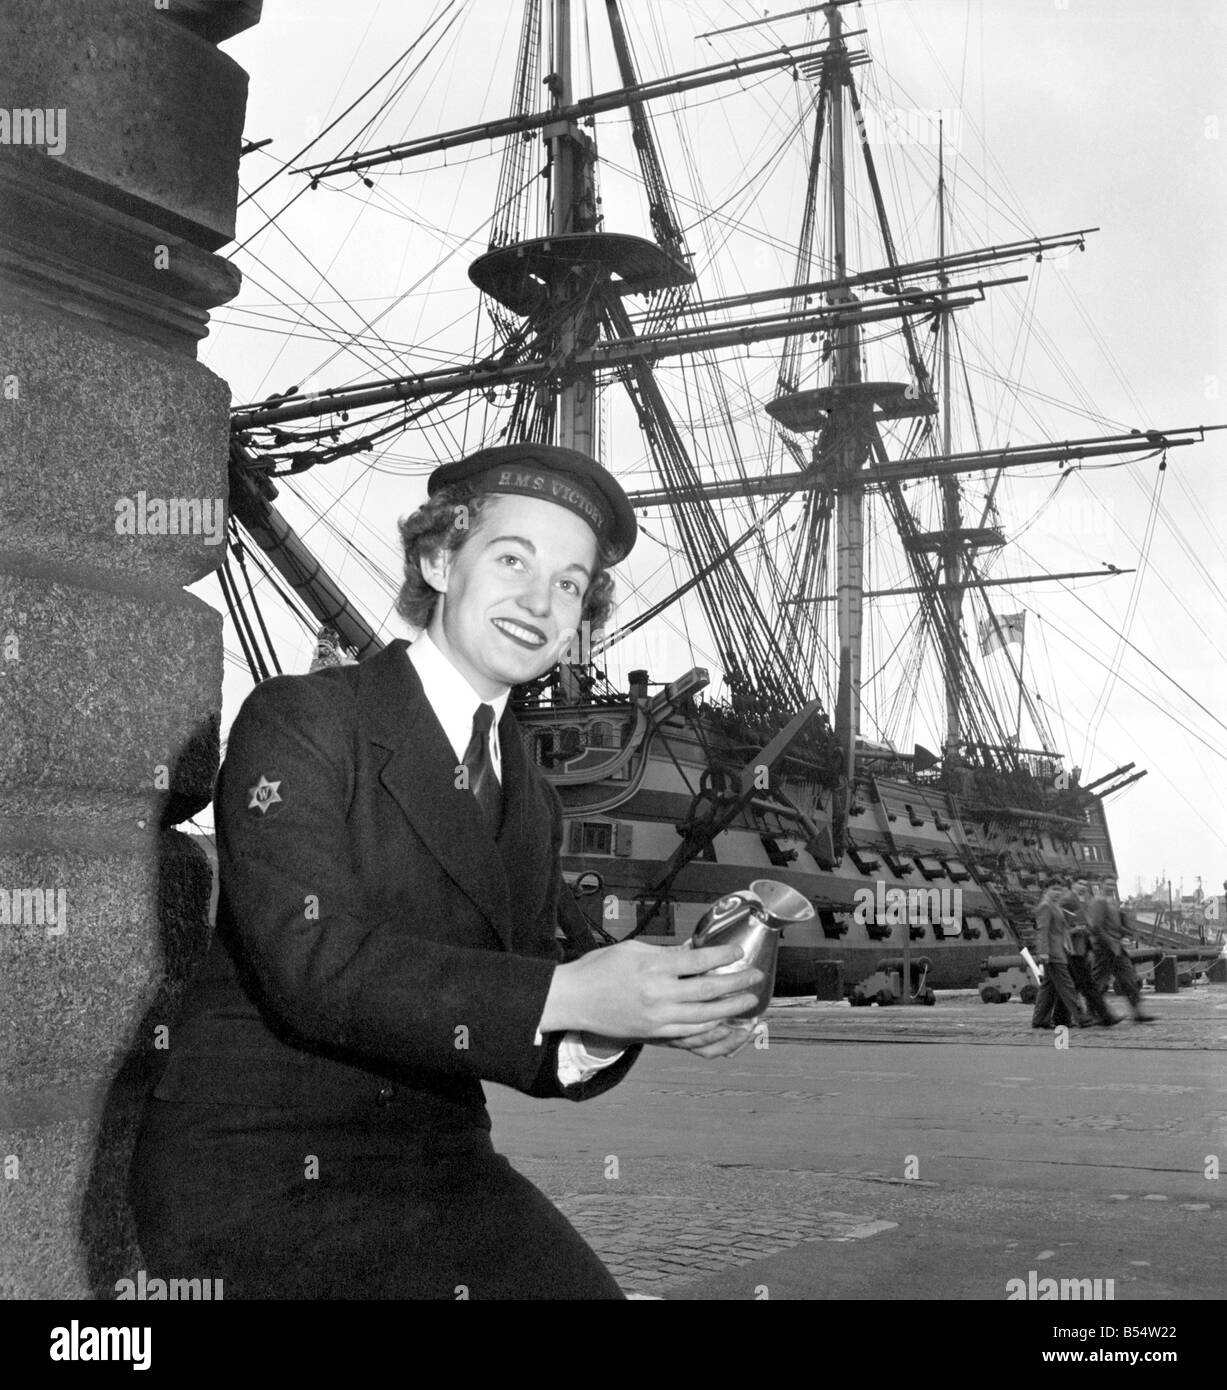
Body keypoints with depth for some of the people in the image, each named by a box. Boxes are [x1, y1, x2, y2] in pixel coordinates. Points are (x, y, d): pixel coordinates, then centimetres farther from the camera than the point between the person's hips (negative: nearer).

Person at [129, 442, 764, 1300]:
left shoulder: (535, 802, 13)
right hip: (261, 1168, -5)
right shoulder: (298, 721, -6)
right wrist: (566, 994, -25)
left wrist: (616, 1021, -13)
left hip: (441, 1163, 5)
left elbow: (527, 1038, 9)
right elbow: (312, 962, -19)